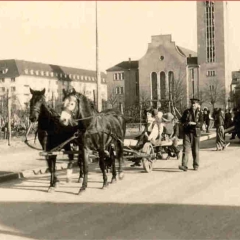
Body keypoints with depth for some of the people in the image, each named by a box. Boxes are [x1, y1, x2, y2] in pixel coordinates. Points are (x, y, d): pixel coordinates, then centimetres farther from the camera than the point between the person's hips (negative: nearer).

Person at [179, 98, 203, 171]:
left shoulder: (199, 113, 4)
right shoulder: (186, 112, 8)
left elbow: (201, 123, -7)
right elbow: (182, 120, 9)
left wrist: (194, 123, -24)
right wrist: (187, 123, -11)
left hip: (195, 133, 0)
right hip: (187, 132, 0)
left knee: (195, 150, 7)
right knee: (186, 149, -10)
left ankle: (196, 165, 20)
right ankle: (184, 165, -16)